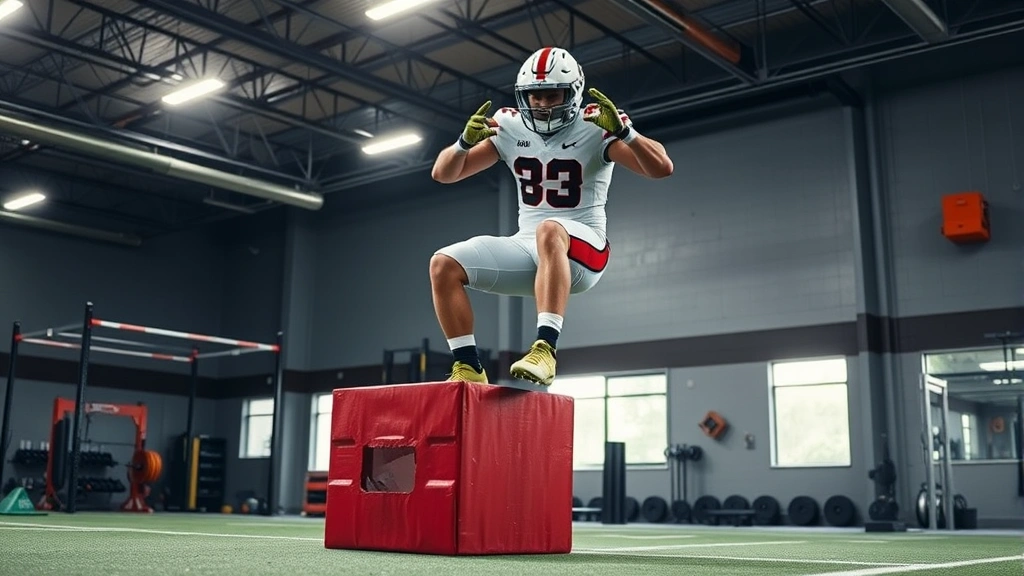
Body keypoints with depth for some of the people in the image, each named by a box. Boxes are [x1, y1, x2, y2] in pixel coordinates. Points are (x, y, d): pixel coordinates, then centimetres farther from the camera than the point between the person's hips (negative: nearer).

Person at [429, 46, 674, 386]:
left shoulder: (594, 128, -6)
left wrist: (622, 130, -32)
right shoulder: (509, 127, 6)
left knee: (549, 231, -40)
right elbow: (443, 174, 6)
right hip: (526, 247, 5)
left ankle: (545, 350, -47)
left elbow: (661, 168, -15)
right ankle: (469, 369, -10)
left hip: (581, 250, -5)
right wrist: (466, 141, -16)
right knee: (444, 264, -13)